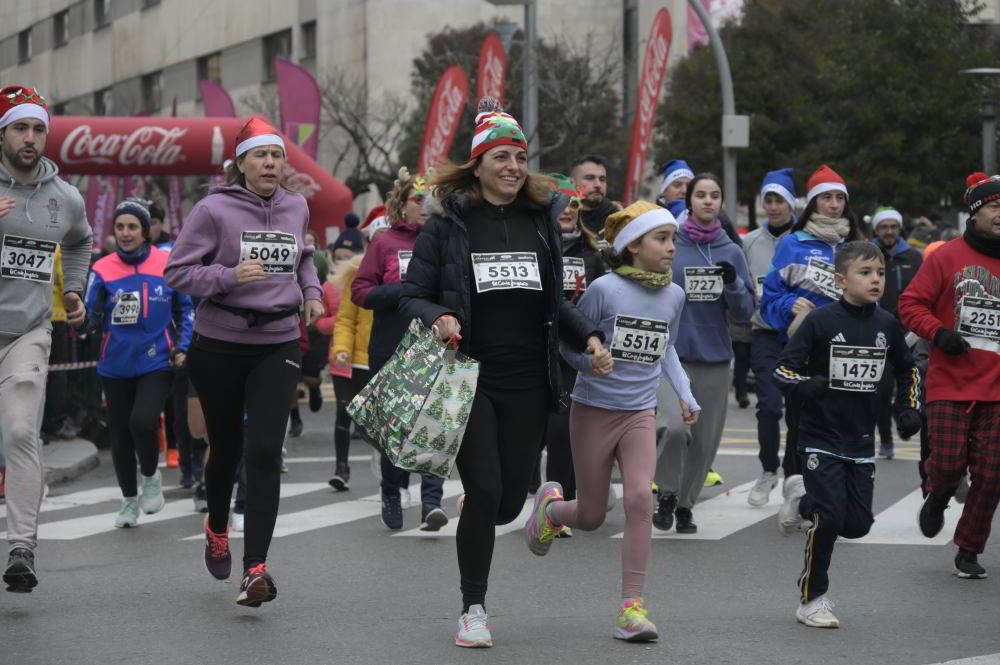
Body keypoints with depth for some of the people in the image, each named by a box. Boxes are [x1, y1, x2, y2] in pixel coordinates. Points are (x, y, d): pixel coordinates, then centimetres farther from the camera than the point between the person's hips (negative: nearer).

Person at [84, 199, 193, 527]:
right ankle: (129, 500, 30)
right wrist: (92, 314, -23)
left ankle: (151, 476, 7)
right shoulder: (103, 269, -1)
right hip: (116, 367, 2)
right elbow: (91, 320, -1)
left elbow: (185, 308, 10)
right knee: (120, 436, 9)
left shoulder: (167, 265, -2)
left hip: (156, 362, -2)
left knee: (143, 421, -22)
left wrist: (183, 346, 2)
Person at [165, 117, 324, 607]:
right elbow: (178, 271, -9)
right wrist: (230, 276, -22)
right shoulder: (214, 210, -8)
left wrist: (312, 292, 11)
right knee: (226, 448, 12)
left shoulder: (296, 208, 7)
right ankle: (217, 528, 44)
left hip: (278, 346, 2)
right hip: (219, 345, -2)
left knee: (265, 452, -12)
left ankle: (255, 570, -16)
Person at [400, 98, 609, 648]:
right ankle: (473, 609, 6)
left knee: (510, 499, 2)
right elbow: (412, 296, 0)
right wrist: (437, 318, -22)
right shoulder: (447, 222, -2)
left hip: (527, 380, 4)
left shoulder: (541, 219, 10)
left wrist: (589, 337, 3)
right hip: (469, 375, -4)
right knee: (484, 490, -10)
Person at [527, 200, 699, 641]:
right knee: (591, 517, 7)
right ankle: (551, 505, 45)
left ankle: (632, 605, -12)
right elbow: (569, 344, -6)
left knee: (640, 497, -19)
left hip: (639, 413, 3)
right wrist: (596, 362, -23)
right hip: (593, 410, -3)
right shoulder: (604, 289, -14)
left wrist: (685, 394, 7)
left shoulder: (673, 296, 1)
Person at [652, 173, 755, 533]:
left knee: (704, 438, 5)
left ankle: (685, 502, 20)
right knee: (671, 424, -20)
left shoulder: (732, 252, 7)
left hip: (715, 357, 3)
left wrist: (733, 284, -12)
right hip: (671, 351, -3)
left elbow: (745, 312, 5)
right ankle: (667, 493, -2)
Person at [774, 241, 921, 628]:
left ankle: (804, 500, 34)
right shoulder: (821, 321, -11)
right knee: (830, 516, -14)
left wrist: (909, 409, 9)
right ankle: (812, 600, 4)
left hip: (861, 442, 5)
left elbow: (907, 370, 21)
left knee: (858, 523, 3)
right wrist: (806, 385, -29)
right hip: (821, 439, -5)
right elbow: (783, 369, -10)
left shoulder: (887, 325, 3)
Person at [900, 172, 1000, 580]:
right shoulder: (948, 257, -1)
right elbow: (911, 303, 0)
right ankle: (937, 499, 28)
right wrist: (938, 333, -14)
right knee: (948, 462, -9)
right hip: (949, 383, -2)